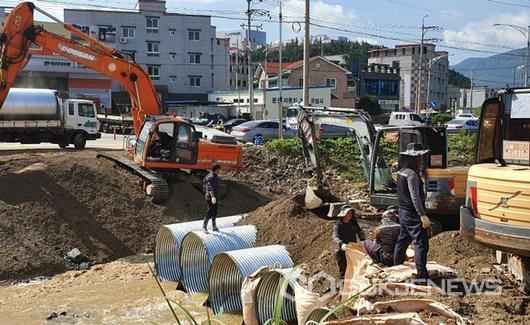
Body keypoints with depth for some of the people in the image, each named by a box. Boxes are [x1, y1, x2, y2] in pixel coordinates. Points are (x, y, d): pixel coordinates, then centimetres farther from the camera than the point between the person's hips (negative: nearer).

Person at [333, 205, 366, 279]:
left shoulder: (353, 223, 7)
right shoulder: (338, 225, -10)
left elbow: (360, 231, 4)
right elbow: (335, 237, -22)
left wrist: (362, 240, -18)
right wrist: (341, 244, -42)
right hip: (343, 250, -4)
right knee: (343, 268, 2)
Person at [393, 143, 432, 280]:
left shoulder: (402, 172, 11)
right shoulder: (412, 174, -18)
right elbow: (415, 197, -24)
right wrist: (423, 215, -26)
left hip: (404, 212, 10)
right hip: (413, 214, -10)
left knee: (403, 240, 19)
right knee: (421, 244, -9)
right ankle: (422, 276, -10)